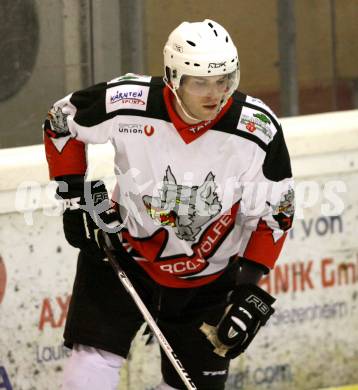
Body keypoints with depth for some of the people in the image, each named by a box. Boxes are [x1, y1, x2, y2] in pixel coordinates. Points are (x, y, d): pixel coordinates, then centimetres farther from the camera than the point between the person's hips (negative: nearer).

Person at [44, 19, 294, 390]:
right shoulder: (127, 103, -23)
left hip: (209, 275, 1)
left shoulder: (258, 130, -22)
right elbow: (61, 122, -1)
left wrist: (250, 288, -16)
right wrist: (76, 195, -5)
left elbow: (274, 213, -9)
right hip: (124, 253, 0)